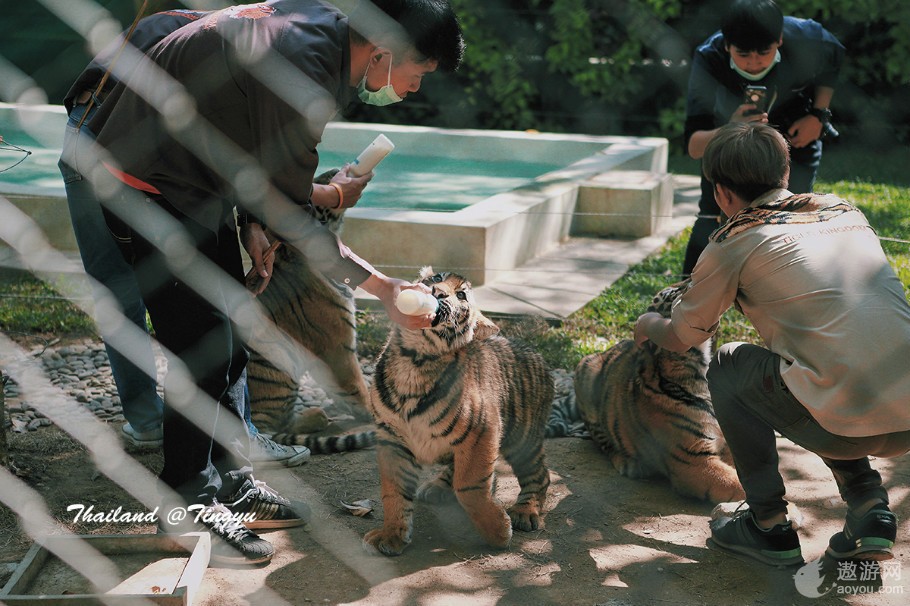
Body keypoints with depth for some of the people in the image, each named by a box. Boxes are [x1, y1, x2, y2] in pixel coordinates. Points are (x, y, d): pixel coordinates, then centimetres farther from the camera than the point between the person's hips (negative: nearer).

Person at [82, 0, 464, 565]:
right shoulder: (304, 65, -30)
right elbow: (287, 211, -24)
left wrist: (252, 222, 0)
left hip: (202, 179, 10)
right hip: (151, 183, -10)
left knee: (229, 345, 13)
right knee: (203, 352, -6)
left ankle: (229, 480, 26)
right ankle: (190, 503, 9)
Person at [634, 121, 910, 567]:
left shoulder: (733, 242, 3)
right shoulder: (844, 211, 19)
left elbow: (681, 339, 17)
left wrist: (649, 325, 41)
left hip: (848, 425, -6)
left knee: (728, 367, 19)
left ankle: (770, 526, 19)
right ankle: (869, 509, 21)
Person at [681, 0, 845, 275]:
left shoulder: (805, 39, -28)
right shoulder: (709, 59, -32)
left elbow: (834, 58, 0)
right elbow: (694, 146, -37)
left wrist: (818, 116, -12)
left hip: (795, 136, 1)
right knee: (712, 216, -10)